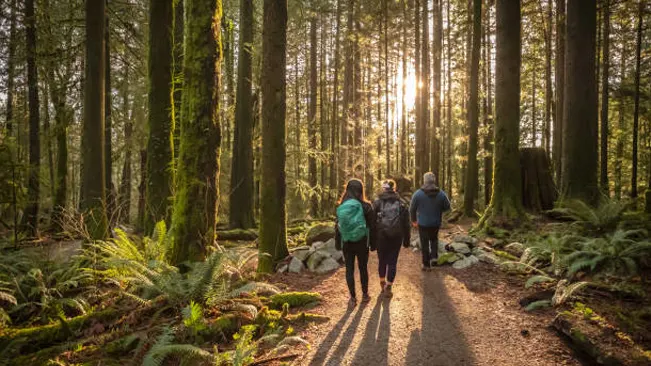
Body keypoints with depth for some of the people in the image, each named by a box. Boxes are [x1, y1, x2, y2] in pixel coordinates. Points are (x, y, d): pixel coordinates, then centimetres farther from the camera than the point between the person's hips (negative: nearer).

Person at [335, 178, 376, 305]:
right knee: (363, 268, 15)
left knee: (349, 269, 10)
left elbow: (338, 226, 1)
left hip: (347, 243, 1)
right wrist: (373, 243, 2)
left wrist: (337, 243, 10)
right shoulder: (365, 206, -11)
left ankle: (353, 297, 14)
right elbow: (372, 226, -7)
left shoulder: (341, 207, -6)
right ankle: (365, 294, 27)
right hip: (362, 243, -1)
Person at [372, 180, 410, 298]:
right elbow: (406, 223, 4)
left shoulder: (377, 202, -1)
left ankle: (382, 284, 30)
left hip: (381, 236, 0)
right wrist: (406, 239, 10)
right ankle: (388, 287, 5)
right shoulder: (401, 203, 4)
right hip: (396, 237, 0)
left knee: (382, 260, 16)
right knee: (392, 262, 6)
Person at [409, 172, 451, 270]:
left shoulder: (418, 194, -14)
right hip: (436, 223, 2)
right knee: (434, 239, 27)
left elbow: (412, 209, -6)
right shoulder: (441, 194, -9)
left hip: (422, 223, -2)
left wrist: (413, 220, 10)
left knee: (424, 243, 10)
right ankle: (434, 255, 10)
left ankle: (426, 264, 17)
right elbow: (447, 207, 2)